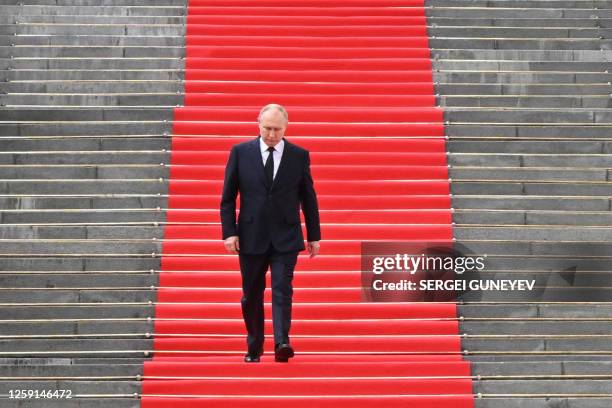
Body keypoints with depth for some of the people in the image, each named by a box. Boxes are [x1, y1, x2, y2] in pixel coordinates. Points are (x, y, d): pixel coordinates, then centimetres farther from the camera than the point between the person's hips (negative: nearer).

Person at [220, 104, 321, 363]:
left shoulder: (299, 155, 2)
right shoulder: (240, 152, 1)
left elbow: (309, 198, 7)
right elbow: (228, 197, 3)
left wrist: (314, 236, 7)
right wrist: (229, 232, -5)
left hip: (285, 238, -1)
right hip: (251, 237, 1)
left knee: (282, 290, -13)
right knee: (251, 296, 10)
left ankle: (282, 343, -17)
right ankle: (254, 349, 23)